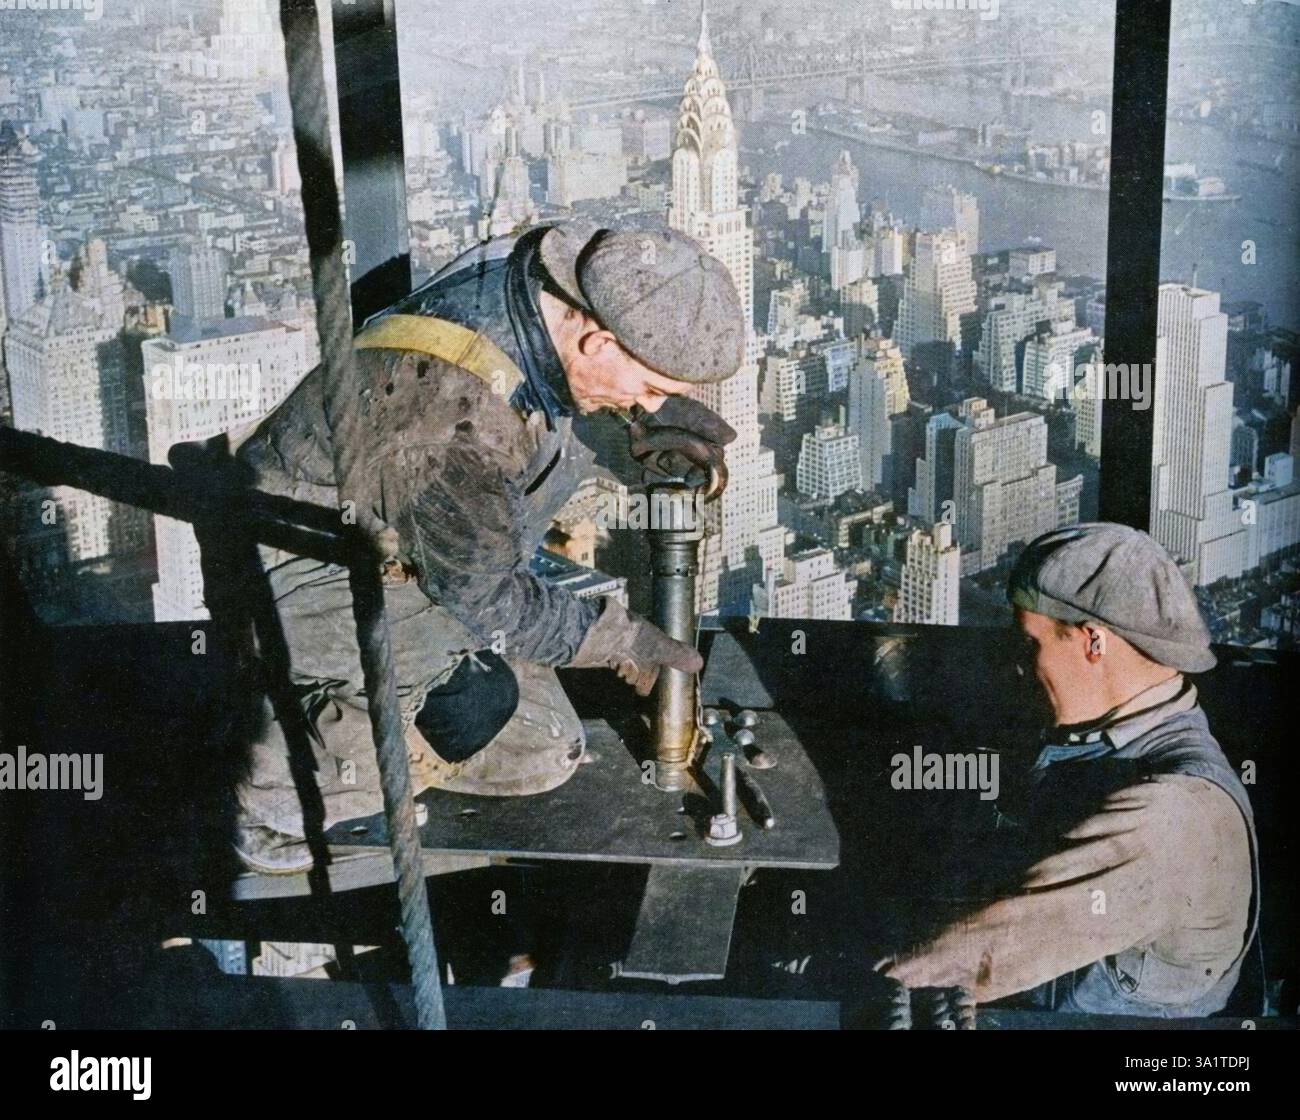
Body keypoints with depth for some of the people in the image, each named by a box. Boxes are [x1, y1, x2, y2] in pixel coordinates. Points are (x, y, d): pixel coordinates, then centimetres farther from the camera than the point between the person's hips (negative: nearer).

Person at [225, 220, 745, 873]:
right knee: (476, 699, -32)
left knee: (546, 757, 2)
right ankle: (279, 797, -9)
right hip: (298, 572, -8)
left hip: (398, 556, 8)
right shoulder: (460, 423, -36)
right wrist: (617, 638, -10)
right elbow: (484, 595, -21)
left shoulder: (545, 266, -14)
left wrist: (645, 413, -6)